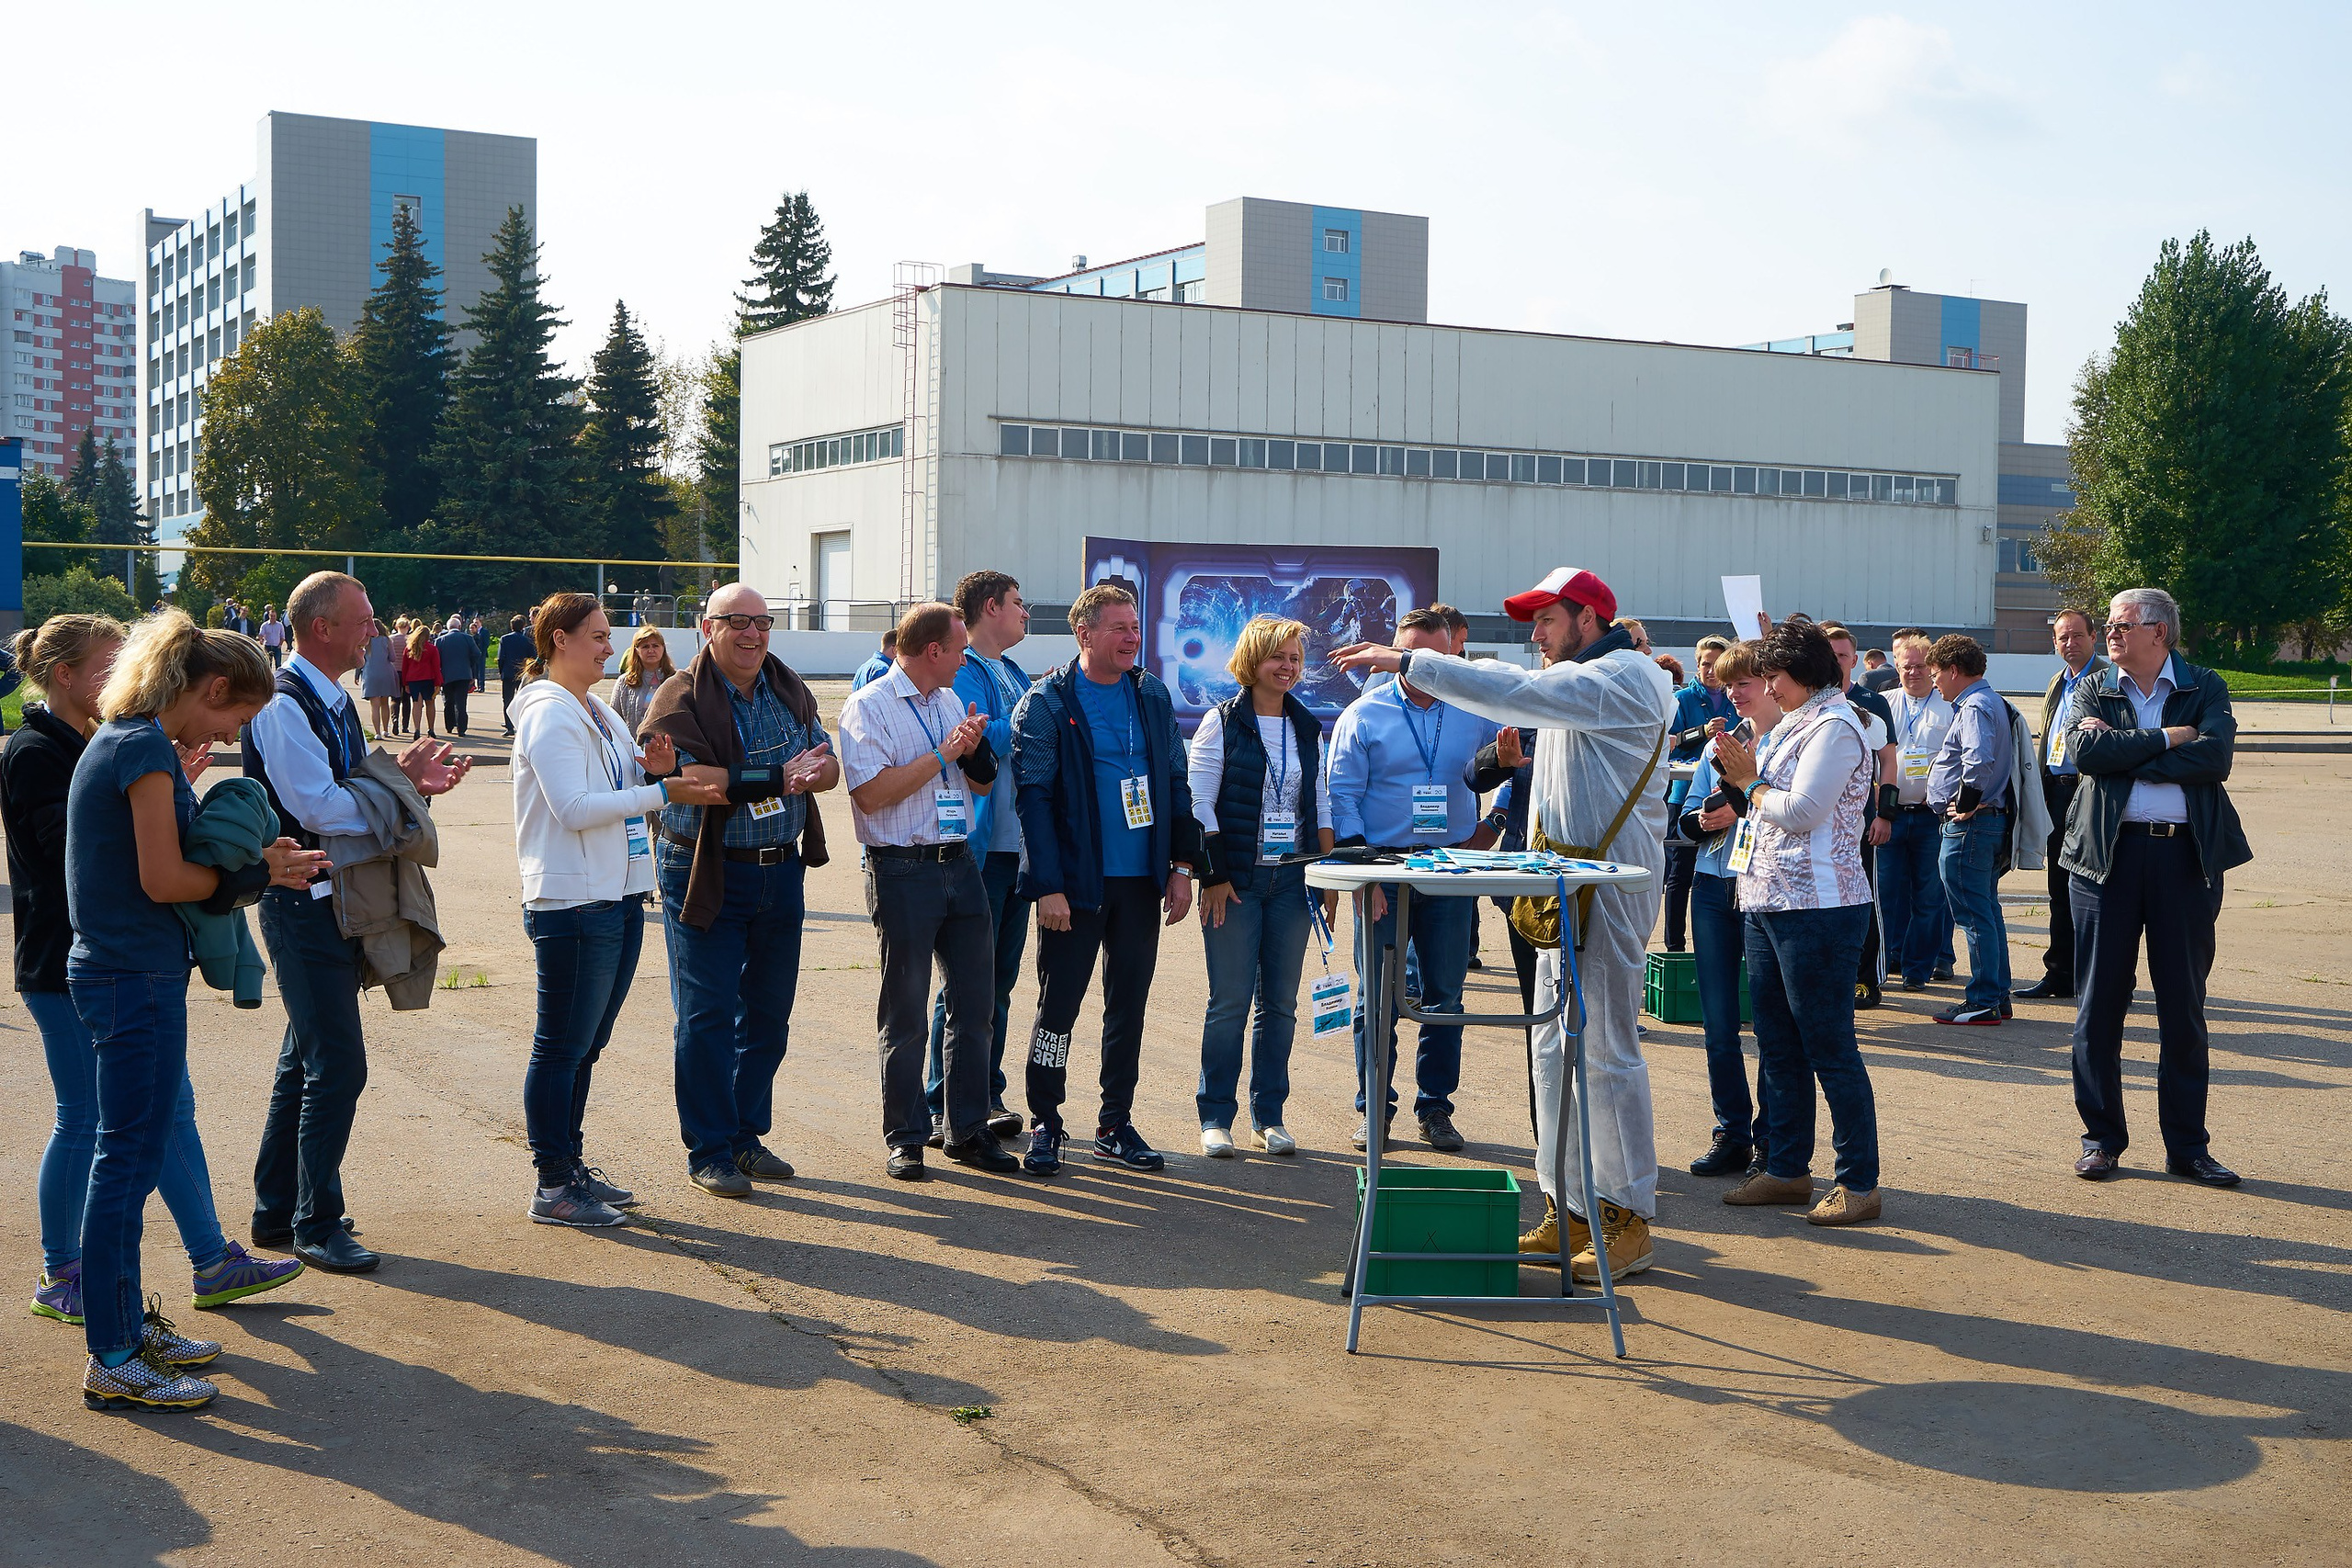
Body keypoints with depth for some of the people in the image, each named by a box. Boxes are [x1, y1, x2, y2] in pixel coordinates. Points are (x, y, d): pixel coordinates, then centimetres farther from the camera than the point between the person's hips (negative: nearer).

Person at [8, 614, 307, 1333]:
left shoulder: (94, 745, 12)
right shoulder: (34, 753, -14)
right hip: (67, 969, -9)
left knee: (171, 1105, 11)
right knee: (84, 1121, 2)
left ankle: (213, 1265, 18)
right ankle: (60, 1279, 18)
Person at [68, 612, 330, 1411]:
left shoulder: (125, 741, 14)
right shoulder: (148, 749, -17)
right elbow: (163, 880, -20)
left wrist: (253, 863, 7)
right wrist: (255, 873, -6)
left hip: (118, 969, 10)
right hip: (136, 977, -10)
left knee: (134, 1155, 17)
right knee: (129, 1159, -4)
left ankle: (125, 1323, 27)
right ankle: (112, 1363, 3)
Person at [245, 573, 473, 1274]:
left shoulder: (334, 703, 13)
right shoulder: (283, 706, -17)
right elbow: (317, 807, -24)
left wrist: (411, 781, 0)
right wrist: (400, 780, -16)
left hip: (339, 900, 10)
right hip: (303, 905, -10)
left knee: (307, 1059, 16)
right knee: (337, 1063, -8)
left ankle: (276, 1210, 28)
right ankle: (315, 1224, 3)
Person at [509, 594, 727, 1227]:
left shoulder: (601, 713, 17)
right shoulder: (549, 715, -11)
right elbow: (575, 808, -21)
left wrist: (655, 772, 1)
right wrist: (663, 793, -20)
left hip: (620, 898, 9)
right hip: (572, 903, -9)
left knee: (585, 1045, 15)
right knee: (561, 1049, -2)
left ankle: (571, 1167, 25)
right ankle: (553, 1188, 5)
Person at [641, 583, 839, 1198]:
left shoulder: (790, 691, 9)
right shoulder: (680, 698, -10)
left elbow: (829, 768, 5)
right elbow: (693, 779, -23)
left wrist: (810, 772, -18)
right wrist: (778, 779, -23)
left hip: (782, 871, 6)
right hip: (705, 876, -6)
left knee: (769, 1015, 13)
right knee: (706, 1018, 0)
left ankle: (747, 1135, 27)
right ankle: (709, 1152, 10)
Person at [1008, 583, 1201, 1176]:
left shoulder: (1152, 696, 8)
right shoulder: (1047, 704, -7)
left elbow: (1175, 783, 12)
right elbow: (1033, 797, -10)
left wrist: (1182, 865, 6)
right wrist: (1049, 885, -16)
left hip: (1141, 881, 5)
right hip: (1076, 883, -5)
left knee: (1129, 1004, 10)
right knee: (1060, 1004, 1)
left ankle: (1116, 1125, 20)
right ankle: (1044, 1126, 13)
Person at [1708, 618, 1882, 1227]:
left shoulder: (1834, 726, -11)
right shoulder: (1796, 724, 19)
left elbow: (1800, 811, -20)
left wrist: (1751, 783, -3)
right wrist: (1745, 776, 4)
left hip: (1817, 908, -10)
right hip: (1768, 903, 10)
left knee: (1829, 1049, -5)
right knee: (1777, 1046, 13)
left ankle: (1860, 1183, 2)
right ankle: (1786, 1169, 22)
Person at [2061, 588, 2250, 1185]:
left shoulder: (2205, 688, 5)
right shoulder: (2093, 691, 8)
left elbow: (2216, 755, -12)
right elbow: (2085, 751, -11)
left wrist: (2123, 755, -12)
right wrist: (2167, 738, -11)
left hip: (2185, 856, -1)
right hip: (2108, 854, 1)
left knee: (2184, 1007, 6)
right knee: (2100, 1002, 3)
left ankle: (2187, 1145, 15)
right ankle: (2102, 1138, 15)